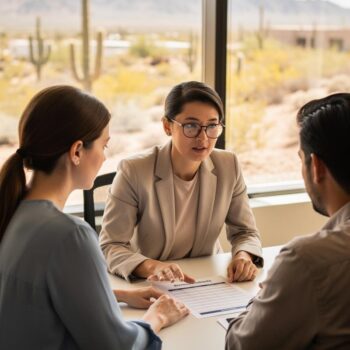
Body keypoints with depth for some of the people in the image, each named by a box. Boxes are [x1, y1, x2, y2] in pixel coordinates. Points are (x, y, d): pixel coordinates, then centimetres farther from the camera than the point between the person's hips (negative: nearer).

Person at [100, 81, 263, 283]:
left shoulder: (228, 166, -4)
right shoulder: (134, 172, -16)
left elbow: (245, 231, 4)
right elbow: (111, 246, -16)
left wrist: (243, 257, -18)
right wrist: (152, 267, -34)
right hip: (148, 287, -1)